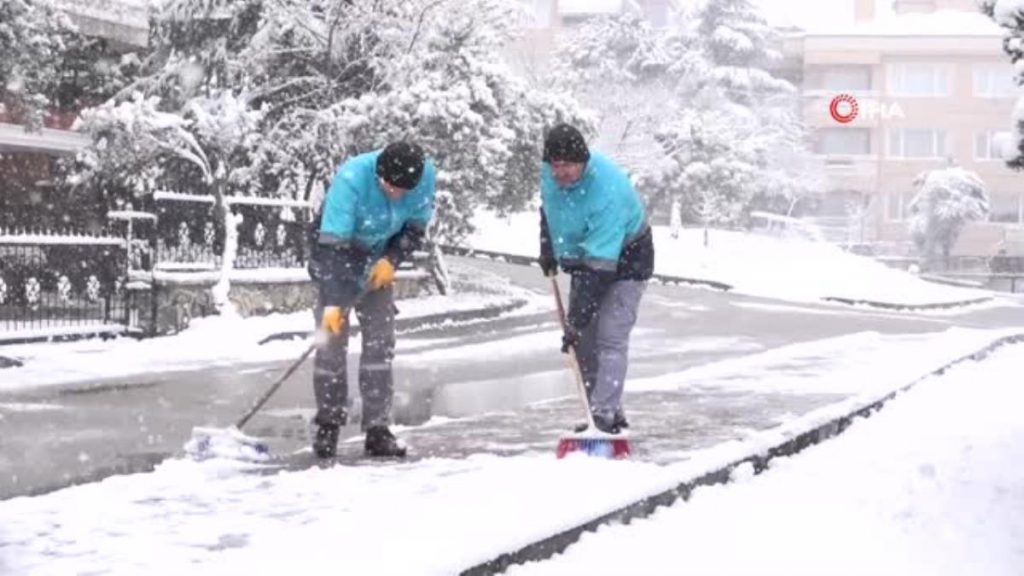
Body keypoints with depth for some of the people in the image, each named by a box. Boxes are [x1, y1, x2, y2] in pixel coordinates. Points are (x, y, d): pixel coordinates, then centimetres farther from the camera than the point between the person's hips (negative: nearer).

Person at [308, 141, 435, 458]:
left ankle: (377, 429, 4)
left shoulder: (425, 174, -23)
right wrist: (332, 302, -38)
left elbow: (416, 226, -6)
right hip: (335, 251, -4)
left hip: (380, 257, 4)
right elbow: (333, 244, -35)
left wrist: (392, 260, -20)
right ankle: (328, 425, 5)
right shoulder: (351, 179, -35)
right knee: (332, 336, -7)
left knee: (380, 339, -1)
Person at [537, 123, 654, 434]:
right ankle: (609, 412, 10)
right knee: (583, 340, 3)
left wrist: (578, 317, -40)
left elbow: (600, 264, -39)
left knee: (610, 337, -17)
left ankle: (605, 415, -17)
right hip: (582, 259, 7)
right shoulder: (550, 173, -15)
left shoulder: (608, 192, -37)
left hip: (626, 260, -7)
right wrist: (547, 248, 8)